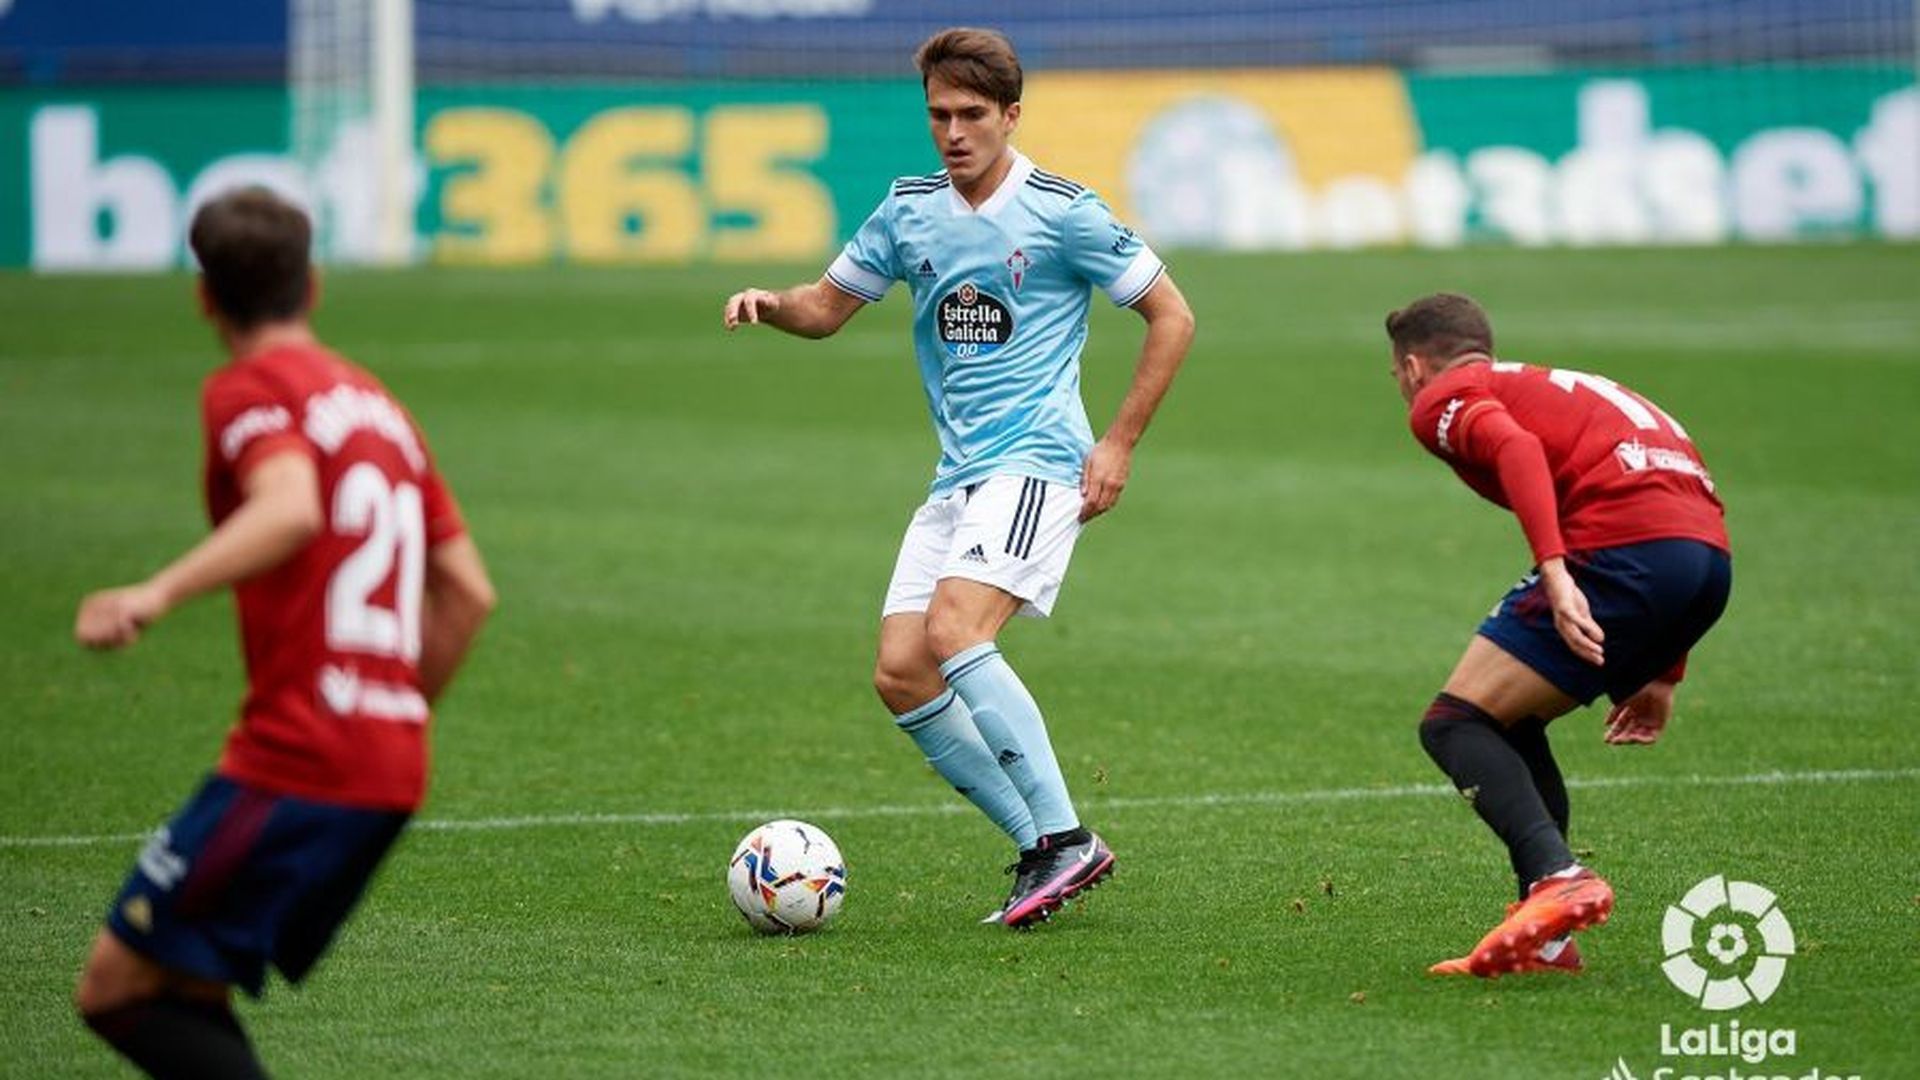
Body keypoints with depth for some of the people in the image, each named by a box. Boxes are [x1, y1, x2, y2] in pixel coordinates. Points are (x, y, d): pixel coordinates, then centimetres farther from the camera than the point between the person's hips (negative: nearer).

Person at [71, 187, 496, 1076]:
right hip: (393, 768, 8)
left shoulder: (248, 390, -3)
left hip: (294, 764, -8)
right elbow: (468, 592, 20)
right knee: (186, 990, 15)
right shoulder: (377, 404, 20)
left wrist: (159, 594, -36)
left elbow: (290, 509, -25)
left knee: (117, 987, -5)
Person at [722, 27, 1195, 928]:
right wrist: (770, 305, -4)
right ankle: (1042, 850, 5)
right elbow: (829, 306, 20)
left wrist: (1120, 444, -6)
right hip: (957, 475, 7)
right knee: (900, 675, -3)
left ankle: (1066, 838, -23)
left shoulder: (1062, 212, -6)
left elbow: (1170, 317, -1)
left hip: (1035, 460, -7)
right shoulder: (909, 211, 10)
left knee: (954, 633, -27)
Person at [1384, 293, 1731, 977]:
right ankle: (1547, 940, 13)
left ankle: (1557, 877, -23)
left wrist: (1556, 574, -23)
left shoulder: (1442, 399, 12)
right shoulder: (1556, 387, 36)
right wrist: (1661, 675, 34)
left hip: (1622, 550, -8)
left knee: (1455, 724, -1)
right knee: (1511, 727, 21)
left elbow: (1516, 449, -12)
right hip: (1709, 556, 8)